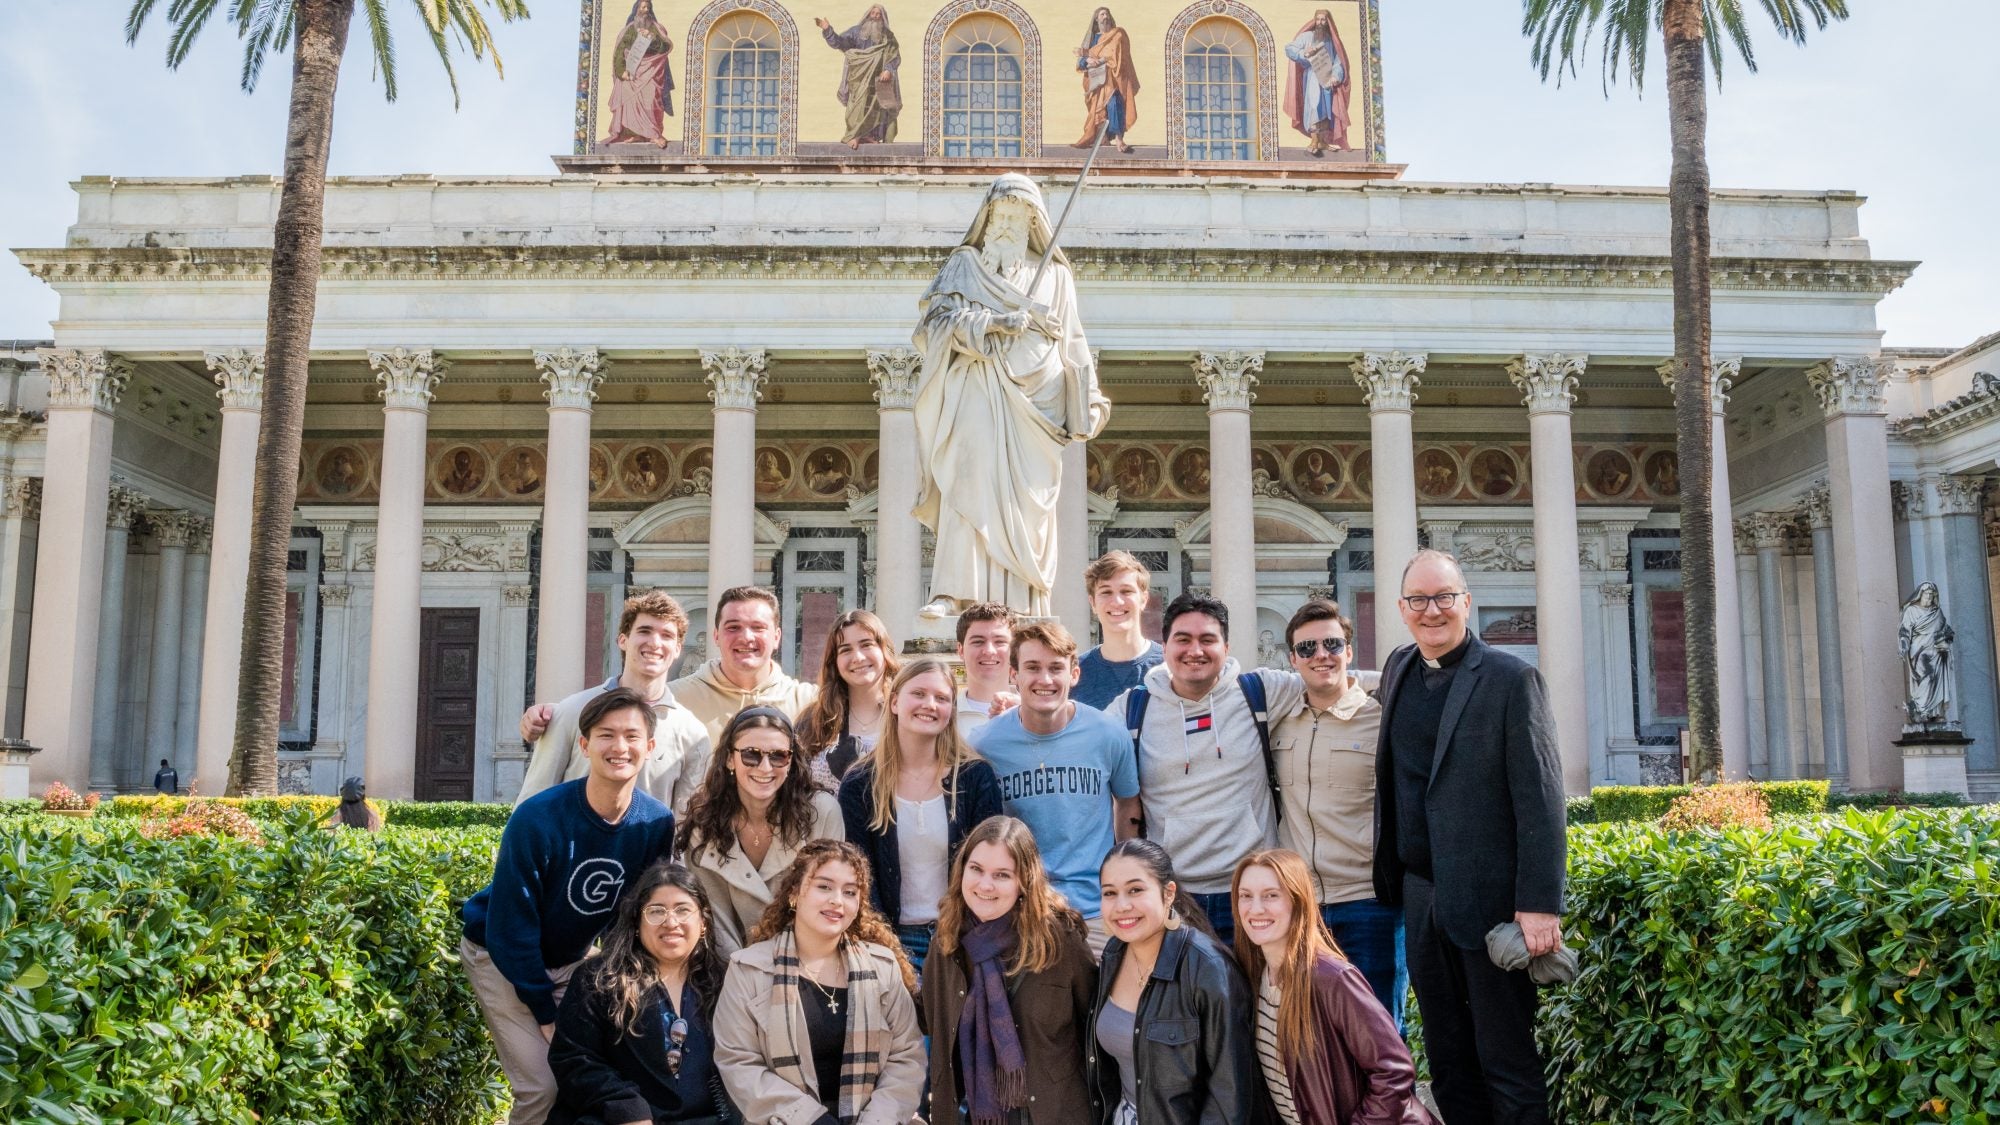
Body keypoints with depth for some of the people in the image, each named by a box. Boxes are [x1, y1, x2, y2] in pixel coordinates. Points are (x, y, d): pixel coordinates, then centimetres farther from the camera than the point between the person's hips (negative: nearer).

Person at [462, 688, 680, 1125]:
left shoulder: (658, 823, -17)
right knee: (543, 1087, -14)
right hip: (502, 955, -4)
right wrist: (546, 1013, -17)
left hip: (572, 960, 4)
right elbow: (511, 926, -22)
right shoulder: (537, 819, -29)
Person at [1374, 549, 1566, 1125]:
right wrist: (1392, 878, 17)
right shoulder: (1398, 668, 10)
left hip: (1490, 900, -6)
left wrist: (1540, 905, -18)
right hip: (1422, 897, 6)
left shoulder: (1511, 678, -9)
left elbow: (1540, 800, -13)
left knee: (1507, 1066, 3)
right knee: (1447, 1065, 14)